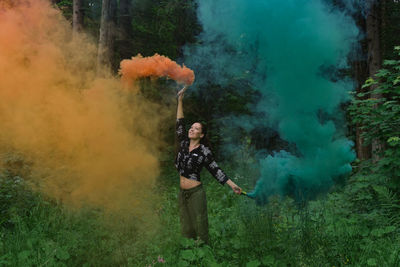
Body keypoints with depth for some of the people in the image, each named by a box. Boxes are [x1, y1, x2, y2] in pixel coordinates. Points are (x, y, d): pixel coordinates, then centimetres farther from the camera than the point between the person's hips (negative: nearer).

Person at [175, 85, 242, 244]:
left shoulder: (204, 151, -6)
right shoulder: (184, 143, 6)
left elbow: (215, 170, -3)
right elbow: (179, 123, 7)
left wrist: (232, 185, -7)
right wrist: (180, 100, 5)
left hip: (196, 193, -5)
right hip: (182, 193, 5)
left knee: (200, 228, -1)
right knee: (186, 229, 12)